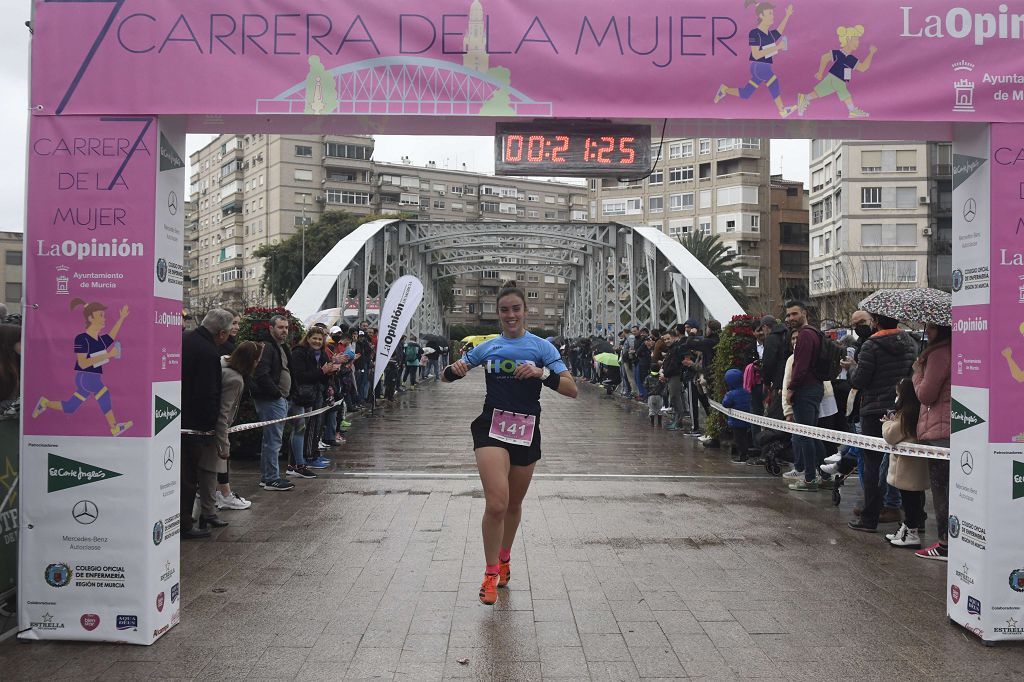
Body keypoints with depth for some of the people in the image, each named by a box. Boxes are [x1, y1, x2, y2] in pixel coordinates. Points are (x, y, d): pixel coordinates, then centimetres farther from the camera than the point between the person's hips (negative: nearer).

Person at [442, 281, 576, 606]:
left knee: (514, 505, 16)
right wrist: (454, 369, -11)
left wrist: (542, 373, -27)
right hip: (491, 426, -1)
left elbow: (571, 389, -10)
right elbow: (448, 375, 13)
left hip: (526, 431, 1)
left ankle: (504, 559, 43)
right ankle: (491, 573, 2)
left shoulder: (542, 347, -1)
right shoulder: (487, 347, 5)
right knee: (496, 504, -17)